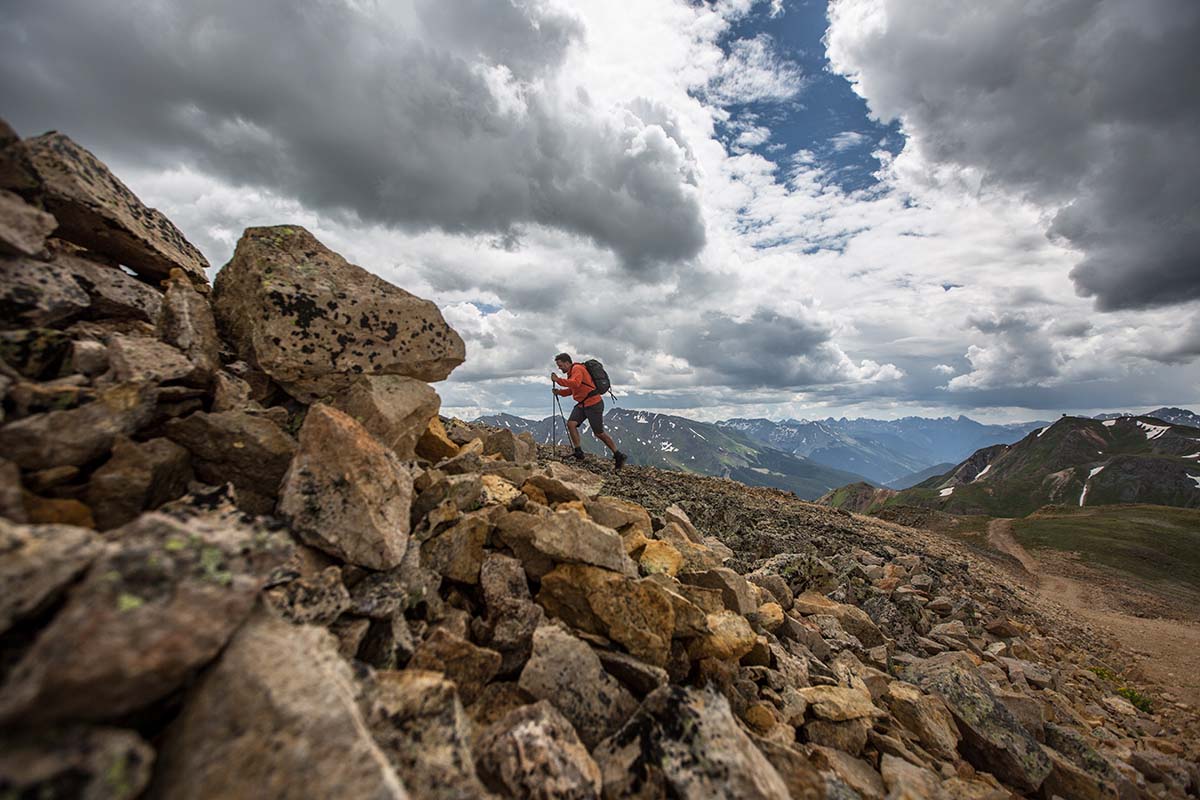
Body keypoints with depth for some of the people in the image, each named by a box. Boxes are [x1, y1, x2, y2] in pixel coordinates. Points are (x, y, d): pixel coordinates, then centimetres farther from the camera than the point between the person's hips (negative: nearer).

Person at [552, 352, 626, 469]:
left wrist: (558, 380, -28)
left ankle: (618, 456, 13)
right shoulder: (571, 372, 15)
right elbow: (572, 389, 21)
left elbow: (575, 384, -33)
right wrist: (560, 392, 4)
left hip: (594, 404, -9)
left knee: (599, 433, -1)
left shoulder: (577, 369, -15)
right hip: (582, 404, 9)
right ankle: (579, 452, 1)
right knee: (571, 423, -8)